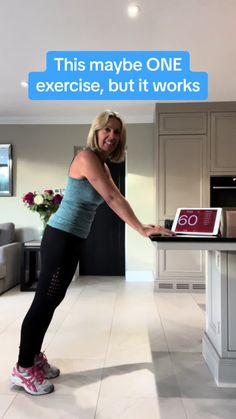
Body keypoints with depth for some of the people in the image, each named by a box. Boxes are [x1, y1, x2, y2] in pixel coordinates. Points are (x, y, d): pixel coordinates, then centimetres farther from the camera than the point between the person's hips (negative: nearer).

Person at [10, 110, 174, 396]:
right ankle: (23, 369, 16)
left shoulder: (102, 165, 15)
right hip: (60, 238, -10)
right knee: (43, 302, 0)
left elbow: (112, 201, 13)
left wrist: (142, 226, 9)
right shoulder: (87, 157, -16)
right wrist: (141, 230, -21)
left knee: (51, 301, 16)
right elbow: (114, 198, -22)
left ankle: (34, 357, 32)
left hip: (72, 240, 10)